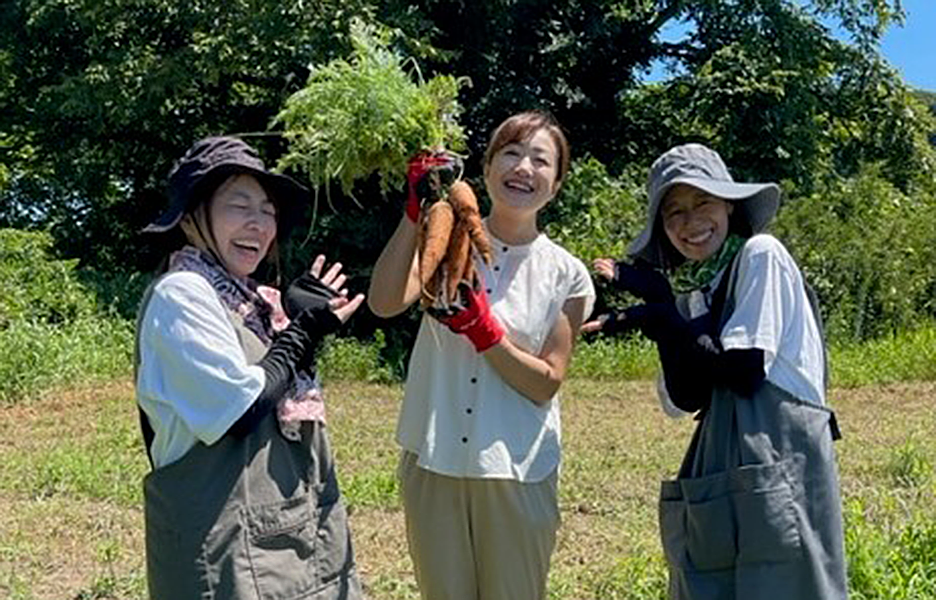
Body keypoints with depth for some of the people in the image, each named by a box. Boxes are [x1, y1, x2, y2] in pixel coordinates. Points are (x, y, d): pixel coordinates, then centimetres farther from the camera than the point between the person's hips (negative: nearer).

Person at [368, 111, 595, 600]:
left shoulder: (566, 276, -1)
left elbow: (546, 384, -6)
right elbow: (384, 303, -19)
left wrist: (485, 331, -19)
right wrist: (416, 213, -23)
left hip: (518, 474, 0)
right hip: (433, 465, 1)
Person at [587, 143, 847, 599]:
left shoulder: (760, 255, -4)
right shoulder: (691, 288, 14)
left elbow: (745, 371, -13)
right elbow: (688, 398, 1)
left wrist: (661, 319, -8)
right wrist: (661, 310, -7)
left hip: (779, 465, -7)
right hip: (720, 475, 7)